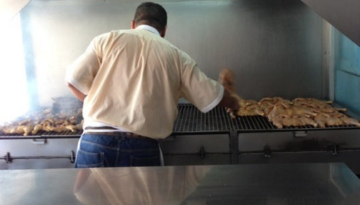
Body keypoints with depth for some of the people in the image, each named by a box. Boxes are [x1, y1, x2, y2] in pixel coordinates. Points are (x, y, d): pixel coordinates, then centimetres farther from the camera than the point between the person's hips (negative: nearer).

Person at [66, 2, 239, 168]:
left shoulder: (107, 39, 8)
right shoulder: (177, 56, 10)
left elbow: (74, 80, 4)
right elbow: (211, 97, 14)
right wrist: (233, 103, 36)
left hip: (96, 143, 1)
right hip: (142, 149, 0)